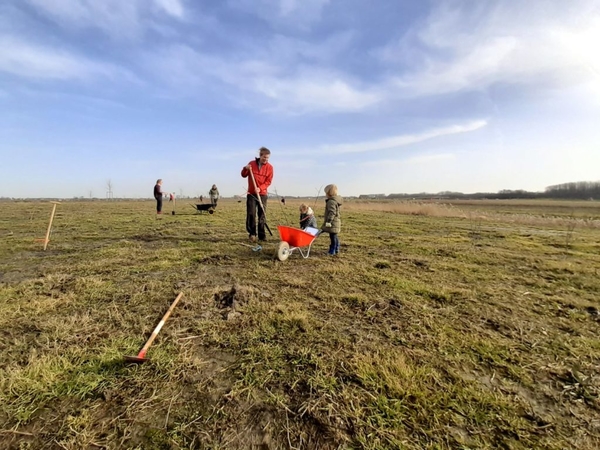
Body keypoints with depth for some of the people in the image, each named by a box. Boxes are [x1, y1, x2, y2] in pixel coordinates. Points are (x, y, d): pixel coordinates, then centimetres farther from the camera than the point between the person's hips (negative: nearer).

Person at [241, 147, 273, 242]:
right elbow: (244, 175, 9)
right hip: (251, 193, 0)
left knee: (262, 215, 2)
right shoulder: (251, 163, 1)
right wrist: (245, 169, -12)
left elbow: (268, 181, -5)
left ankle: (262, 235, 8)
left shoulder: (269, 167, -1)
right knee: (251, 214, -5)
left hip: (262, 194, 0)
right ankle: (252, 234, 4)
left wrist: (260, 188, -20)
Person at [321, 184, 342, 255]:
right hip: (336, 222, 11)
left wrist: (329, 221, -28)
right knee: (335, 236, 18)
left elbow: (332, 212, -26)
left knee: (332, 237, -5)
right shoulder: (335, 200, 15)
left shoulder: (331, 201, -18)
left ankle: (332, 251, 1)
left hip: (333, 223, -11)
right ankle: (336, 250, 28)